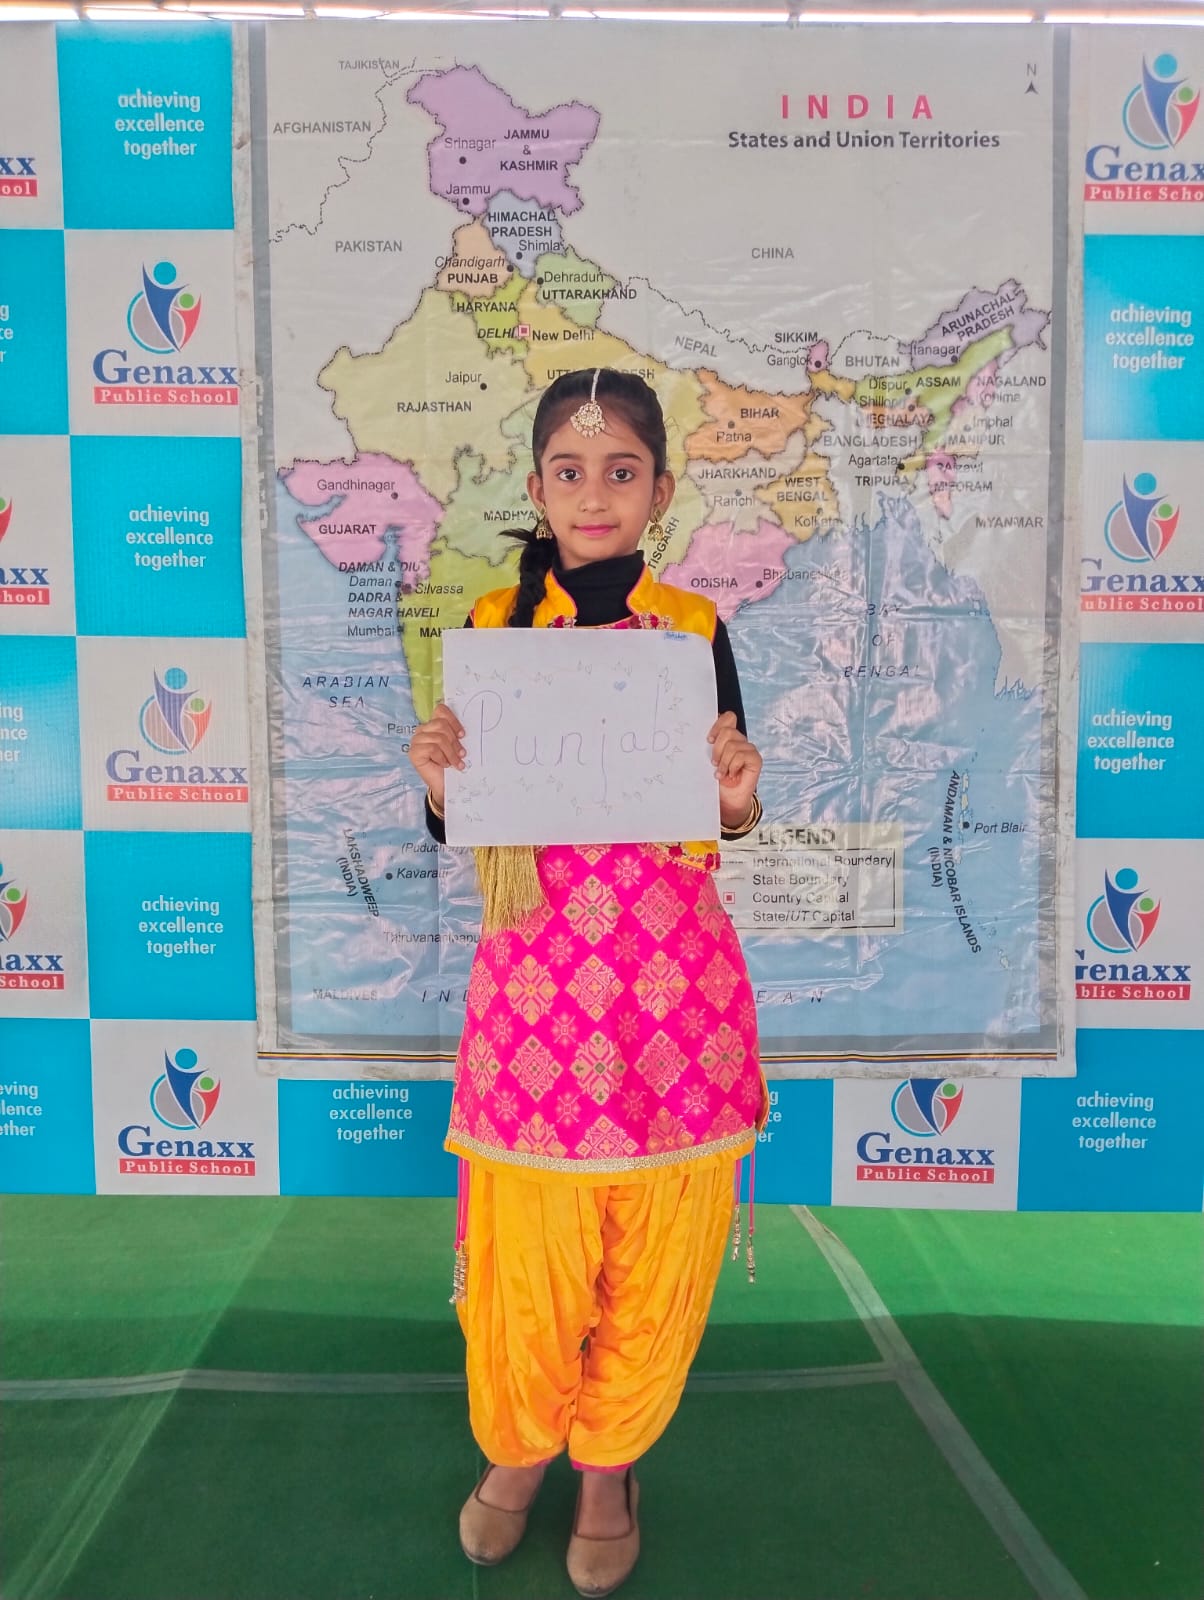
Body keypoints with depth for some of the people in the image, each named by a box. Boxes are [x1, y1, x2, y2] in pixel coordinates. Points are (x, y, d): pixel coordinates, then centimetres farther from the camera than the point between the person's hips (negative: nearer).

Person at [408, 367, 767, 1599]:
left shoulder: (694, 626, 1)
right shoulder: (491, 624, 1)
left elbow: (732, 823, 7)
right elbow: (456, 828, 5)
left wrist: (737, 794, -15)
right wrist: (437, 779, -16)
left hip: (675, 981, 1)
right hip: (534, 977, 0)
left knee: (655, 1255, 12)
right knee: (525, 1252, 11)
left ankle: (611, 1463, 41)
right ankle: (516, 1450, 42)